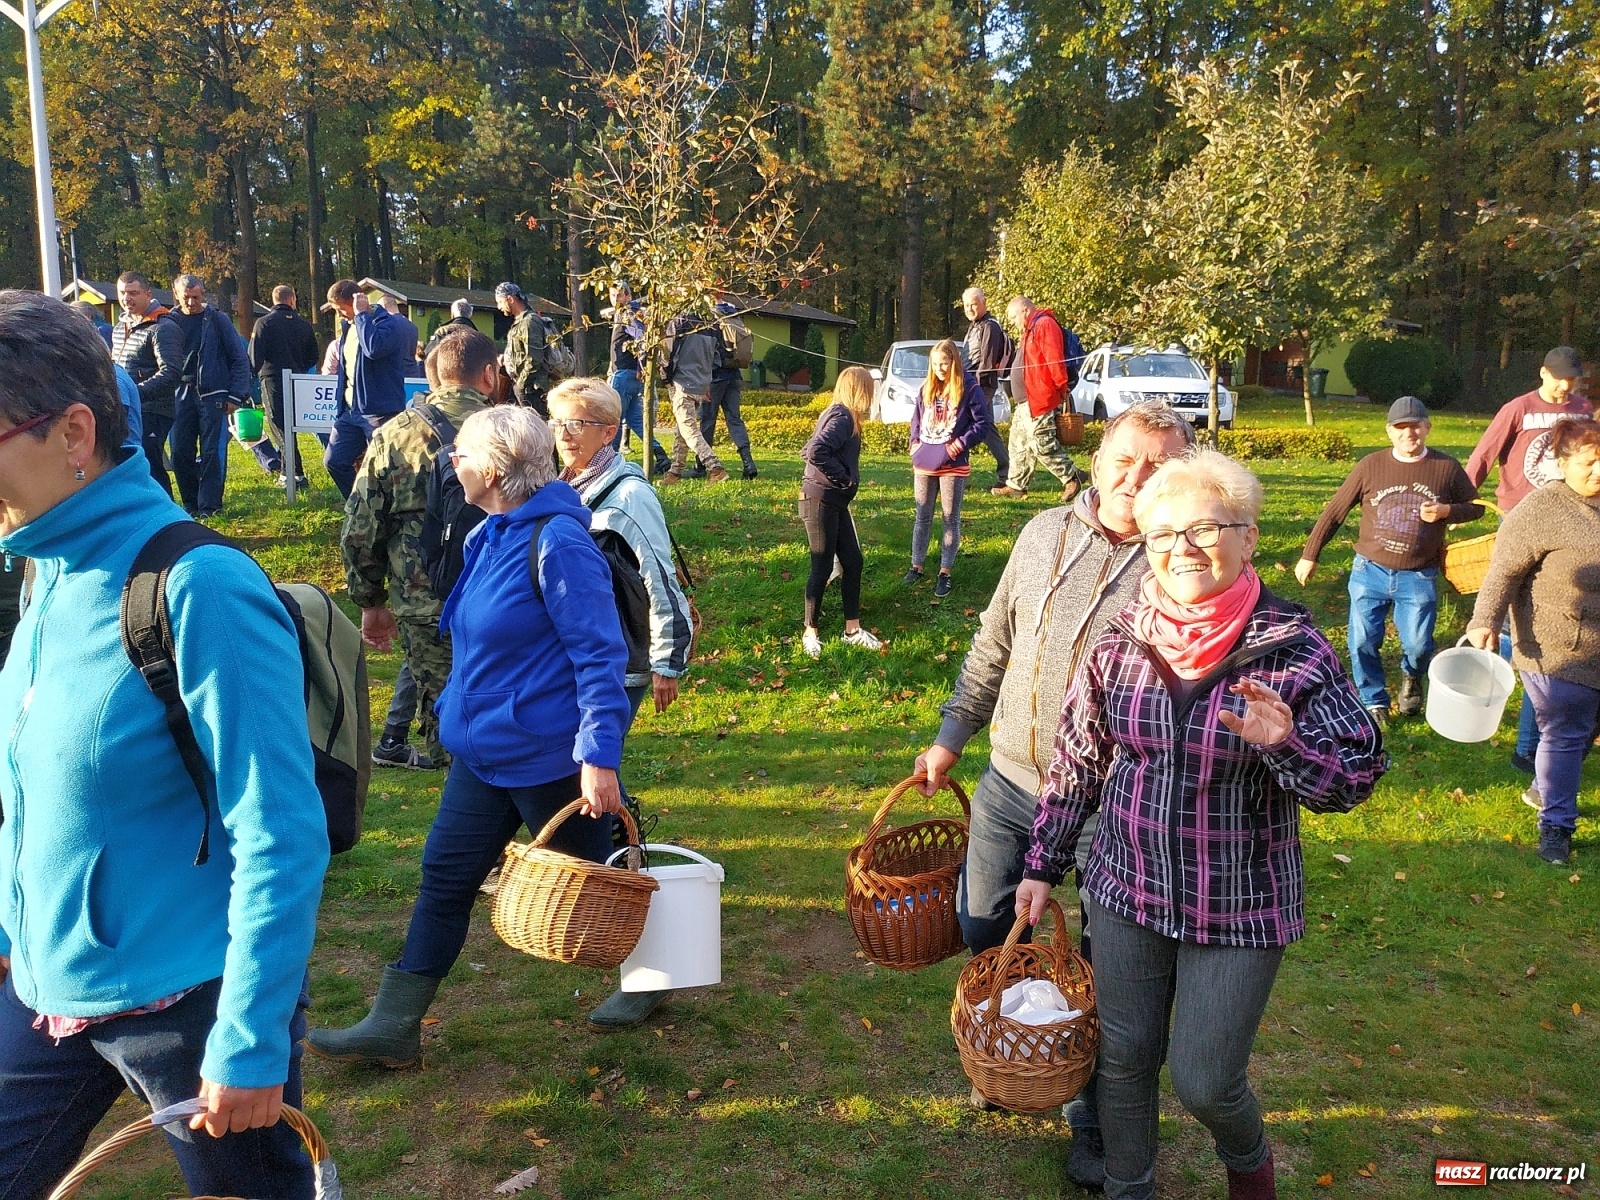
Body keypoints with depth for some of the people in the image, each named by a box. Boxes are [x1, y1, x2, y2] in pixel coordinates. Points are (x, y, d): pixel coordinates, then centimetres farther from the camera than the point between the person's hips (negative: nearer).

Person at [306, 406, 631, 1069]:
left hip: (549, 757, -8)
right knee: (444, 877, 11)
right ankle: (393, 1026, 22)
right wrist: (459, 714, 24)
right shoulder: (490, 537, 6)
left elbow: (601, 654, -23)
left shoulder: (558, 542, -22)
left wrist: (600, 757, -27)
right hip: (483, 751, 9)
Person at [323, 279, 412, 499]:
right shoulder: (348, 326, 14)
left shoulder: (387, 324, -12)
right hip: (350, 409, 9)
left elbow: (374, 348, -33)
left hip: (380, 411, -8)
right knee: (334, 461, 8)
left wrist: (362, 314, -22)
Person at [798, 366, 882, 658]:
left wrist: (844, 479, 11)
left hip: (835, 503, 10)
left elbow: (807, 450, 17)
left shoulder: (838, 415, 12)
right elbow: (816, 452, -31)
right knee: (823, 566, -1)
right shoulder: (842, 418, -16)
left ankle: (852, 629, 19)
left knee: (852, 562, 11)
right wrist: (844, 477, -19)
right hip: (820, 502, -10)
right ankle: (810, 632, 12)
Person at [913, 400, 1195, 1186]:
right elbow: (993, 645, 12)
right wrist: (952, 735, 13)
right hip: (1009, 782, 5)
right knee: (983, 933, 19)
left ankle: (1095, 1126, 34)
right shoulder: (1045, 534, 2)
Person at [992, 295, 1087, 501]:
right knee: (1018, 443, 13)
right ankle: (1016, 484, 20)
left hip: (1040, 398, -11)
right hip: (1025, 399, 11)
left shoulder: (1045, 324, -12)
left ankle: (1072, 478, -1)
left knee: (1041, 443, -11)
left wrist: (1062, 387, -21)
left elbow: (1055, 359, -19)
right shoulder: (1029, 330, 23)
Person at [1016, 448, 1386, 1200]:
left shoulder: (1295, 651, -14)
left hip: (1239, 910, -2)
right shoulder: (1119, 644, -6)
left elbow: (1355, 778, -11)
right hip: (1126, 891, 3)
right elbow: (1075, 764, 4)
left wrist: (1284, 744, -31)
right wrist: (1043, 865, 10)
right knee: (1125, 1059, 15)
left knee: (1204, 1081, 6)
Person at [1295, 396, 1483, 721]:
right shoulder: (1371, 466, -4)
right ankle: (1374, 702, 23)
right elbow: (1334, 512, 1)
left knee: (1418, 645, -1)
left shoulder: (1447, 468, -2)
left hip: (1419, 577, 0)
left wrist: (1446, 511, -12)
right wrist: (1309, 555, 1)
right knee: (1363, 642, 0)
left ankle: (1412, 678, 35)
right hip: (1370, 572, 0)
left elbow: (1475, 507, 10)